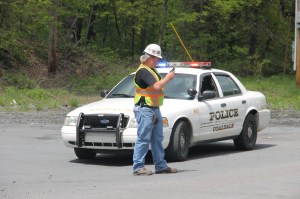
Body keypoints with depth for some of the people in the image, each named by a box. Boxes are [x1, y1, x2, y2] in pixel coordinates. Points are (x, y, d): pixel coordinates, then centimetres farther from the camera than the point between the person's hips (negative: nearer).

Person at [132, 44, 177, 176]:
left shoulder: (151, 70, 19)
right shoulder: (143, 71, -16)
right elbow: (156, 86, -24)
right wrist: (167, 78, -11)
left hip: (155, 109, 10)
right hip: (145, 109, -10)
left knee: (157, 139, 13)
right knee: (143, 139, -9)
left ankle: (161, 166, 18)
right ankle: (138, 167, -6)